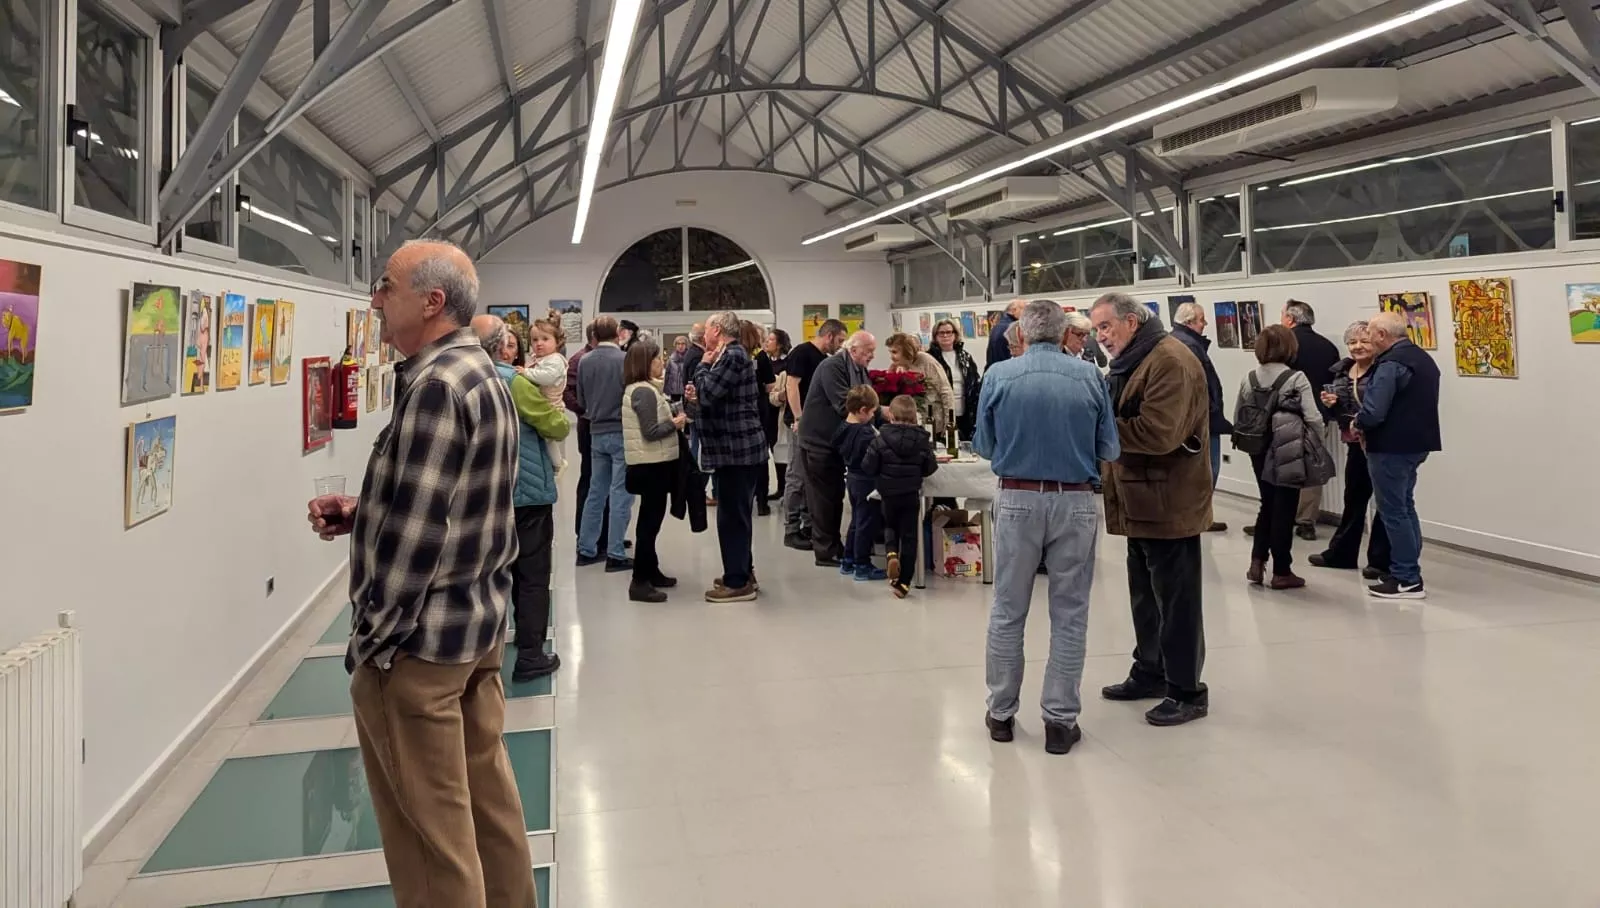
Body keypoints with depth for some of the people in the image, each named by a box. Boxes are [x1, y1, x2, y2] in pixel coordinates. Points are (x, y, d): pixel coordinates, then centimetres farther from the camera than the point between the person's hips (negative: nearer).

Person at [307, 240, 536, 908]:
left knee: (430, 826, 4)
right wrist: (360, 511, 7)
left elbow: (411, 534, -23)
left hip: (422, 637, -10)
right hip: (482, 621, 10)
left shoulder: (434, 387, -20)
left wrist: (370, 642, -14)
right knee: (487, 795, 19)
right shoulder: (486, 376, 10)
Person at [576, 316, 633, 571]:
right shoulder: (624, 359, -14)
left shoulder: (584, 361, 1)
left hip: (596, 432, 5)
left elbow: (581, 400, 9)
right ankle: (615, 554, 1)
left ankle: (586, 549, 20)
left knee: (596, 492, 15)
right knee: (620, 494, -1)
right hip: (622, 432, -5)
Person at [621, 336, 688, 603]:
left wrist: (674, 417, 2)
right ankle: (640, 582, -3)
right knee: (650, 521, -6)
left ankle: (651, 572, 27)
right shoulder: (644, 392, -18)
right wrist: (675, 423, -9)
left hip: (652, 463, 10)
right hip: (652, 465, -10)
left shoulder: (641, 389, 13)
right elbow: (651, 432, -22)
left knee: (651, 520, 17)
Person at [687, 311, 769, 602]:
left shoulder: (732, 356, -16)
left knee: (732, 516, -6)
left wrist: (704, 366, -6)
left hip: (738, 448, -11)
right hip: (738, 446, 11)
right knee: (737, 514, 17)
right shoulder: (732, 354, 17)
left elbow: (707, 393, -22)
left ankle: (738, 583, -1)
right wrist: (697, 397, 3)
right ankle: (742, 572, 27)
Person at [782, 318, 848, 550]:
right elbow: (791, 385, -17)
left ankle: (809, 526, 19)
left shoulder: (824, 358, 16)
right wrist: (799, 419, -22)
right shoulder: (802, 352, -10)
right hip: (804, 423, -9)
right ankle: (791, 530, -1)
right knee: (798, 477, -5)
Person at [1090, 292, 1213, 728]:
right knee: (1146, 595, 18)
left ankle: (1187, 691, 9)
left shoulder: (1170, 361, -17)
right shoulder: (1129, 363, 16)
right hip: (1142, 501, 10)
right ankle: (1150, 672, 31)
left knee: (1176, 600, -1)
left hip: (1169, 502, -10)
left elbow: (1157, 433, -27)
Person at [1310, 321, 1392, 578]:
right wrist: (1332, 402, -1)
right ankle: (1341, 552, 34)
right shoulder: (1342, 370, 10)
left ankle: (1382, 561, 11)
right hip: (1355, 444, 8)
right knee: (1353, 499, 21)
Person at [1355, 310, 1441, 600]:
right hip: (1415, 442, 10)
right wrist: (1366, 426, 11)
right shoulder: (1423, 358, 13)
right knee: (1405, 508, 18)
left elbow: (1373, 412, -25)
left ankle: (1407, 580, 2)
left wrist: (1358, 424, -3)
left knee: (1393, 511, -2)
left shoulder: (1391, 364, -19)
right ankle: (1409, 573, 24)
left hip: (1392, 447, -10)